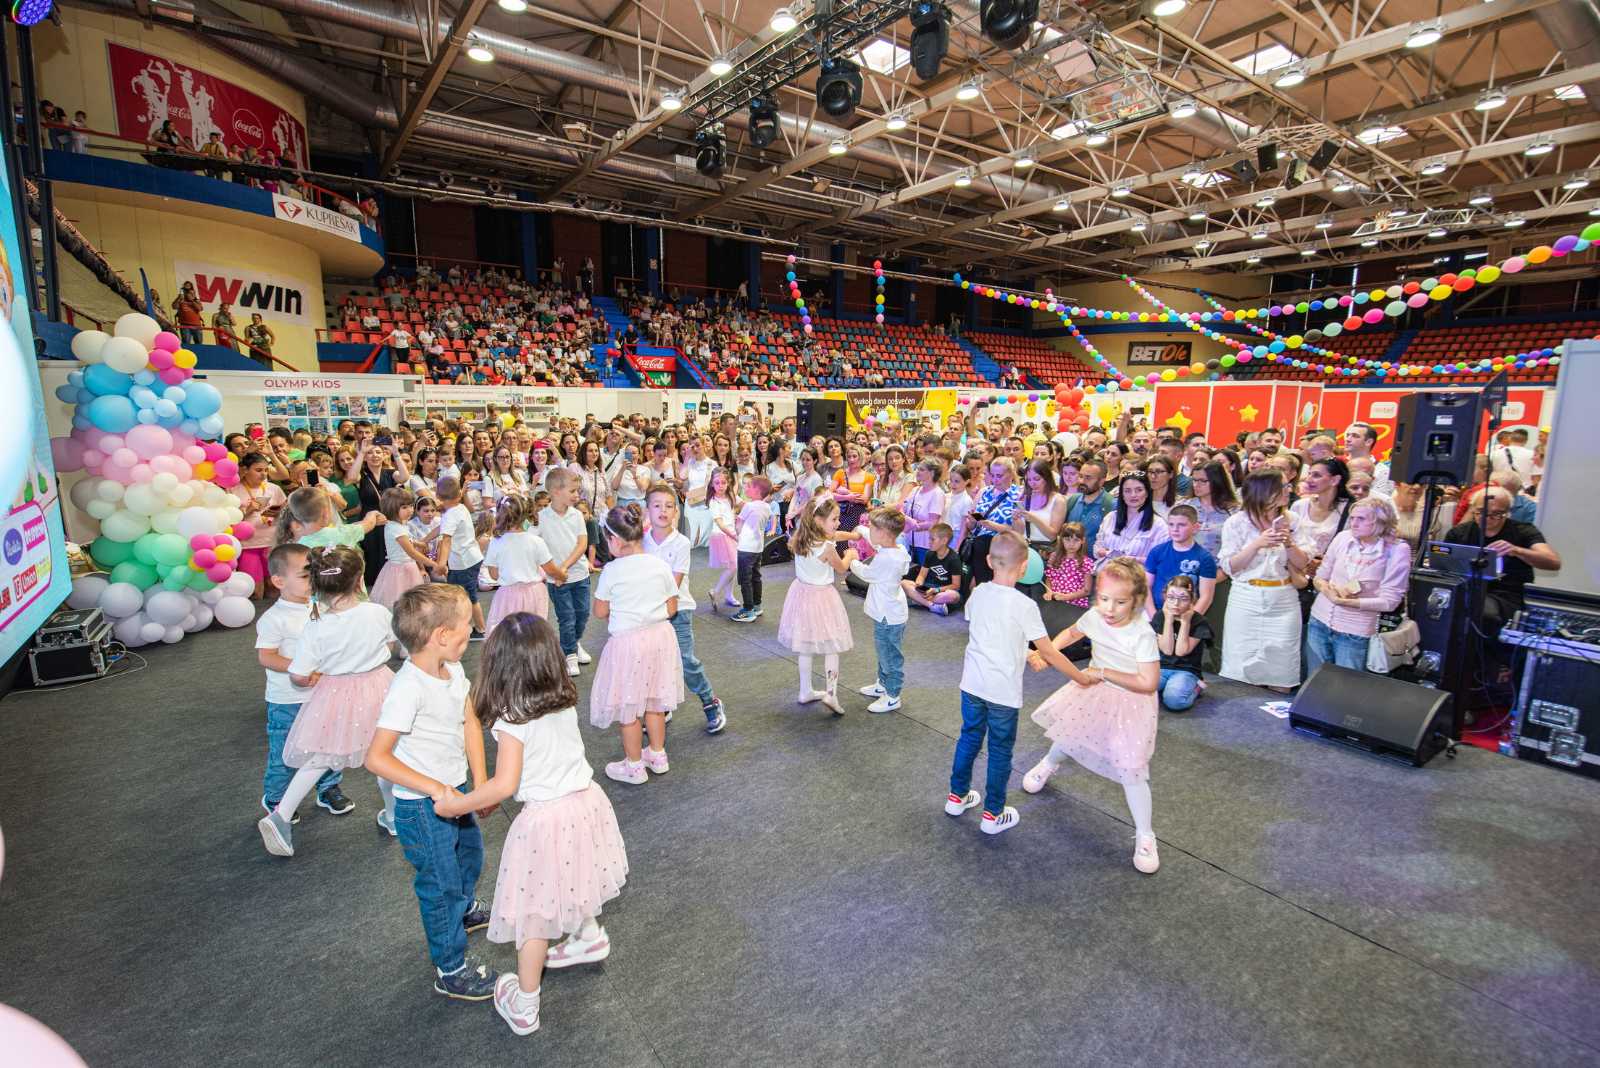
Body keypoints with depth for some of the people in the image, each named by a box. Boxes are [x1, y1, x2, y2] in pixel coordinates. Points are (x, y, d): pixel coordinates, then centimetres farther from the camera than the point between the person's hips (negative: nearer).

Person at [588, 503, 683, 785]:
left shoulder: (612, 571, -15)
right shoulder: (661, 566, -5)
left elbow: (600, 612, -5)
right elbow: (672, 608, 2)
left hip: (627, 640, -5)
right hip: (660, 635, 5)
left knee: (628, 707, 12)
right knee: (653, 701, 21)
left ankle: (634, 766, 24)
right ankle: (658, 756, 34)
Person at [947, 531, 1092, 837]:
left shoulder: (978, 594, -3)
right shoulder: (1024, 605, -19)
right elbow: (1049, 654, -14)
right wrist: (1083, 678, -1)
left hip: (972, 684, 5)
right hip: (1003, 691, -5)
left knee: (969, 738, 21)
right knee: (1000, 751, 12)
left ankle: (957, 796, 37)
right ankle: (993, 814, 25)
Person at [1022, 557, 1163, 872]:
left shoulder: (1142, 634, -30)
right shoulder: (1094, 617, -15)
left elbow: (1148, 683, -28)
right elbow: (1071, 633, 8)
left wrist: (1103, 673, -27)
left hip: (1130, 703, -6)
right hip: (1095, 692, 6)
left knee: (1130, 768, -11)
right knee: (1068, 731, 24)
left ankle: (1144, 836, 9)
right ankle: (1050, 764, 58)